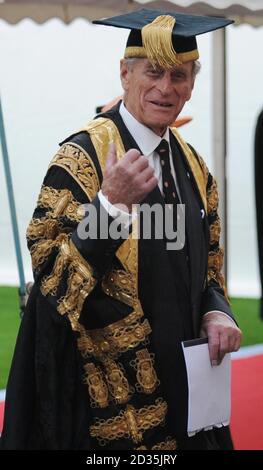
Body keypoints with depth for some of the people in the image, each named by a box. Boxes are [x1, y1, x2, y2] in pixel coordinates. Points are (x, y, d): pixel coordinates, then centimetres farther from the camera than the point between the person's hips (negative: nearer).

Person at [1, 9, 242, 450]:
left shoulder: (193, 167, 9)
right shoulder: (82, 157, -12)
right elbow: (50, 272, -16)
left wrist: (215, 313, -4)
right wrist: (112, 203, -29)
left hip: (180, 381, 6)